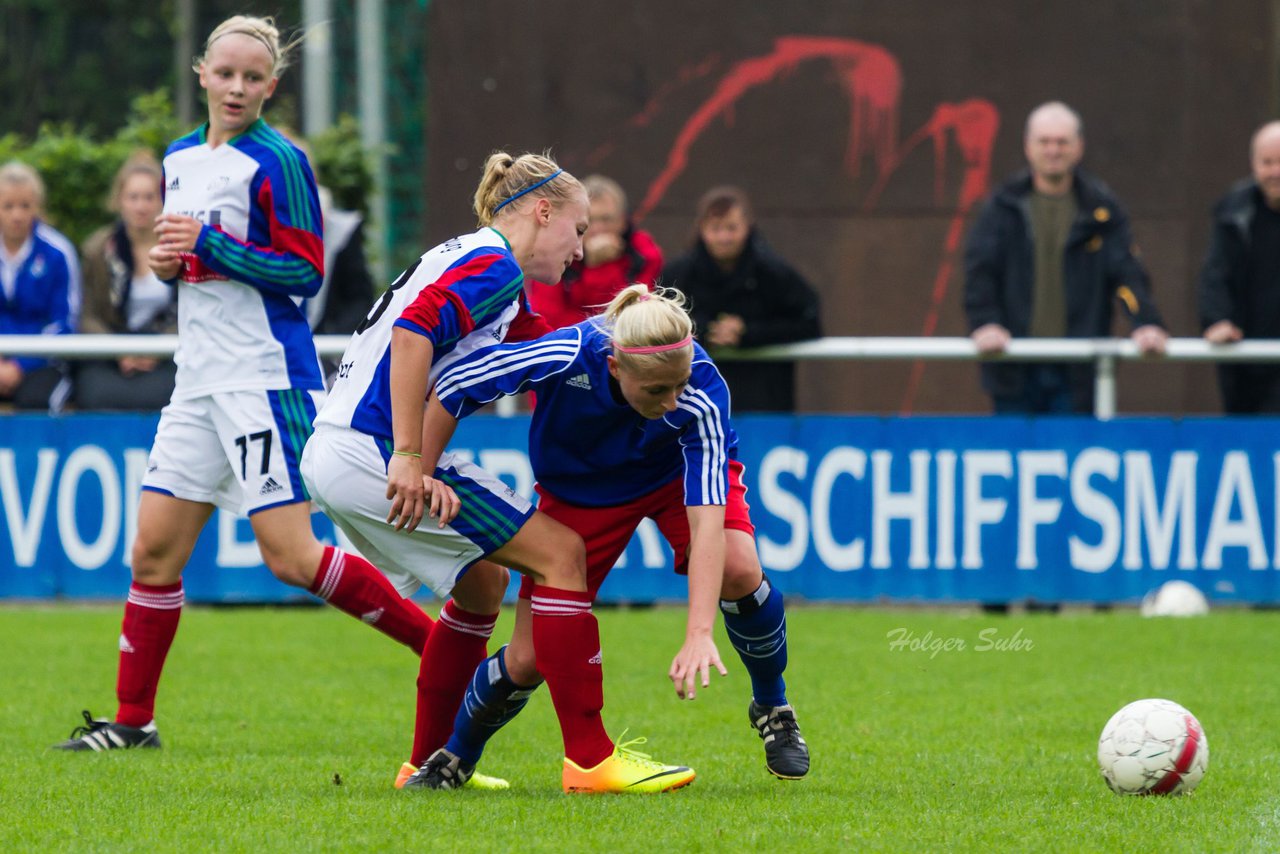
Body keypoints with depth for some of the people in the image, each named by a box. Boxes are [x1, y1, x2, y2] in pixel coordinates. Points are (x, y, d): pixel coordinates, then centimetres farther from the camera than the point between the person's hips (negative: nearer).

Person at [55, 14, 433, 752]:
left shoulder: (276, 162, -10)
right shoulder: (181, 159, 14)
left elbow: (305, 273, -13)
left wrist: (212, 245, -18)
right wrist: (169, 260, 4)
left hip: (267, 377, -8)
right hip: (200, 378, 8)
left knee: (291, 557, -13)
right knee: (155, 549, 5)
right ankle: (133, 720, 14)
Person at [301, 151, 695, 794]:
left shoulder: (465, 255, 23)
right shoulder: (494, 265, -8)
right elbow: (414, 331, -23)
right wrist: (410, 458, -26)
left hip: (332, 455, 10)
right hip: (374, 450, -10)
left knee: (483, 581, 24)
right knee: (559, 553, -8)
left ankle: (429, 765, 26)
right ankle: (589, 758, -10)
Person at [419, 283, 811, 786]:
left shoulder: (702, 395, -39)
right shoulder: (568, 357, -39)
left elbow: (707, 519, -45)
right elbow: (452, 386, -23)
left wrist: (699, 634, -54)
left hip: (678, 473, 0)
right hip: (579, 491, 0)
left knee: (738, 571, -30)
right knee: (527, 662, -4)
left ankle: (772, 709, -2)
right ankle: (454, 758, 26)